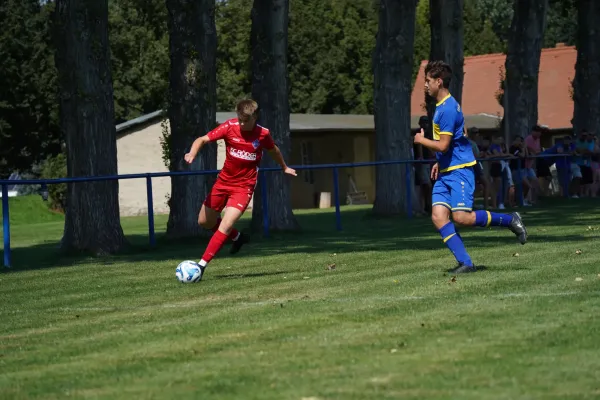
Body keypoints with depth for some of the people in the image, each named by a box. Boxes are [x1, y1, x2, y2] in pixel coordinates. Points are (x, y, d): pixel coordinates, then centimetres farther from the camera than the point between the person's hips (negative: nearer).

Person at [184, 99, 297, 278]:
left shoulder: (263, 134, -9)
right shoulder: (229, 127, -12)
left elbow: (273, 150, 14)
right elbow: (202, 139, -18)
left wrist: (284, 167, 31)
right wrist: (192, 153, -39)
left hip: (244, 186, -3)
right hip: (224, 181, 3)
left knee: (225, 226, -18)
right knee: (204, 221, 12)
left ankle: (202, 265, -13)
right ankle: (237, 237, 37)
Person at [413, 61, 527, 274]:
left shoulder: (448, 109, -17)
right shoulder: (441, 106, 16)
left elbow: (443, 145, -20)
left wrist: (421, 140, -4)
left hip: (459, 170, -10)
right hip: (445, 172, 10)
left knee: (461, 217, -16)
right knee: (438, 216, -5)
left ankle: (510, 220, 3)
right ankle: (465, 263, -7)